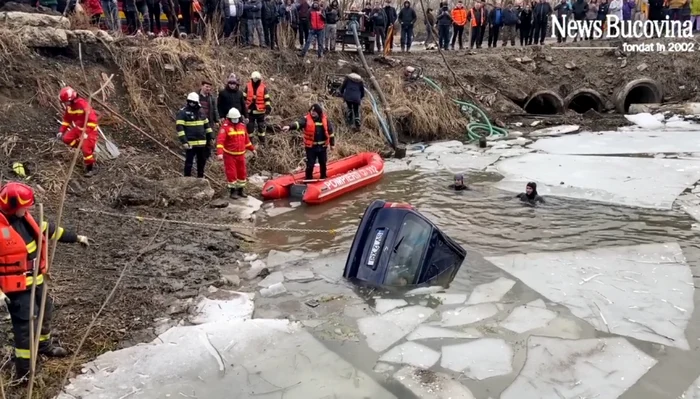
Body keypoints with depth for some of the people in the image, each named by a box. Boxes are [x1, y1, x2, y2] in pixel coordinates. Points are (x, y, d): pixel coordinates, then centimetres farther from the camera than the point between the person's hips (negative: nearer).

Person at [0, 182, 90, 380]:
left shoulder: (24, 218, 0)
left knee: (45, 311, 25)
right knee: (25, 324, -4)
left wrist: (76, 237, 21)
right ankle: (24, 371, 9)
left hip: (35, 280, 9)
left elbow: (47, 229, 14)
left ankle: (44, 345, 50)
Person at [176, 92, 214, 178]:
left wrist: (210, 136, 15)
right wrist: (184, 141, -21)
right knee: (189, 162, 1)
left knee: (202, 161, 15)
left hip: (202, 143, 6)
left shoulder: (200, 112, 13)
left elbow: (207, 125, 21)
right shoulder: (183, 112, -8)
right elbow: (179, 127, -14)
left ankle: (200, 177, 29)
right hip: (190, 143, -6)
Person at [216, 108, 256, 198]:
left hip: (240, 154, 5)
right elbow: (220, 140, -23)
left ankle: (241, 189, 27)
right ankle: (233, 190, 14)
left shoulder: (242, 125, 5)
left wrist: (252, 149, 20)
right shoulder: (225, 126, -14)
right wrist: (219, 153, -34)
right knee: (231, 173, -1)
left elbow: (246, 139, 17)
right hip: (229, 155, -5)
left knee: (242, 172, 12)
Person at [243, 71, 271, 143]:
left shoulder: (263, 87, -1)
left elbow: (267, 99, 0)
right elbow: (244, 98, 6)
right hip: (250, 110, 1)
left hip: (260, 110, -1)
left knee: (261, 126, 10)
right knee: (249, 126, 8)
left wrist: (268, 107, -5)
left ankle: (262, 140, 22)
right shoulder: (248, 87, 1)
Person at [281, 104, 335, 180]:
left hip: (322, 146, 3)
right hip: (311, 147, -3)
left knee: (323, 163, 18)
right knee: (310, 165, -1)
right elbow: (298, 123, -28)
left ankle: (323, 178, 38)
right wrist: (289, 127, -49)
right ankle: (308, 179, 14)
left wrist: (332, 144, 8)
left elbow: (330, 132, 6)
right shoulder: (306, 119, -10)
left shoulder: (325, 120, -2)